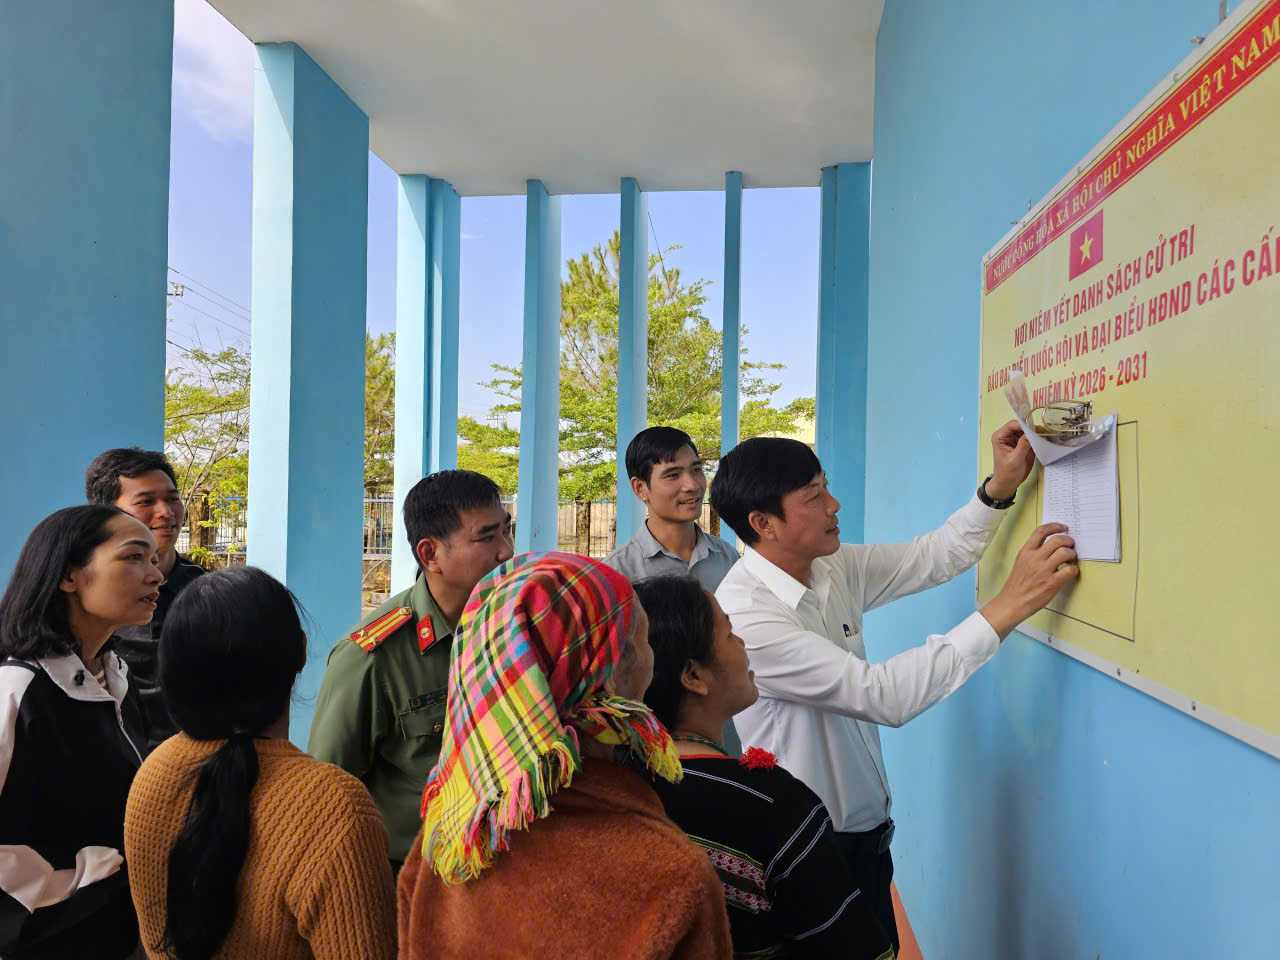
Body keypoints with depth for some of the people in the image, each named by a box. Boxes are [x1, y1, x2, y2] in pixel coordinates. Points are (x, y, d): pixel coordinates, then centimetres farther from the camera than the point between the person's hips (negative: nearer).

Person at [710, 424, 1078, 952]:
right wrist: (1007, 606, -30)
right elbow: (883, 694, -32)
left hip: (867, 833, 7)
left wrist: (1000, 487, -8)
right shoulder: (744, 616, -29)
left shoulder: (836, 566, -4)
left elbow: (935, 557, 8)